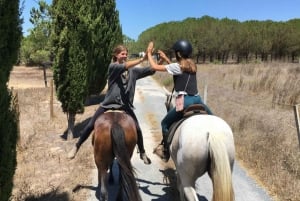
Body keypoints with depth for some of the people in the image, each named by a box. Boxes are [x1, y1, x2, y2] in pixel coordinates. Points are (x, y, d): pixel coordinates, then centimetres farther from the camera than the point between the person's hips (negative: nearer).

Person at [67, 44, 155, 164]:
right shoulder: (113, 67, -7)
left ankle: (142, 153, 18)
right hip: (109, 103, -2)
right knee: (90, 126, 0)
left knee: (137, 129, -5)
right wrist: (142, 59, -35)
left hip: (126, 105, 2)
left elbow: (152, 70, -1)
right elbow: (125, 66, -27)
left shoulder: (133, 71, 4)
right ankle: (76, 147, 23)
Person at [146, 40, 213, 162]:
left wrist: (149, 53, 14)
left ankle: (166, 152, 17)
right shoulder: (192, 65, 16)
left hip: (185, 101, -6)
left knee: (165, 123, 15)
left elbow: (154, 67, -1)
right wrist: (165, 58, 32)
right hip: (197, 100, 6)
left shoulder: (177, 66, -4)